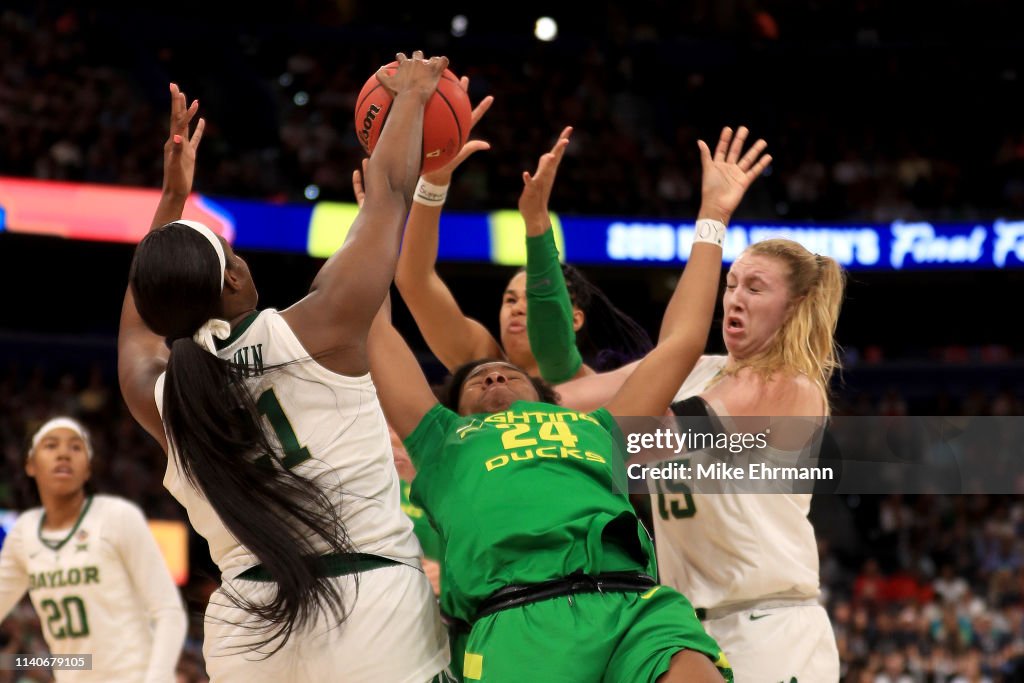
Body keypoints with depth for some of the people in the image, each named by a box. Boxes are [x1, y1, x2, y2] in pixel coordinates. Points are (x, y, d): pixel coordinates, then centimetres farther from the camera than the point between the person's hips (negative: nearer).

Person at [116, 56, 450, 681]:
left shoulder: (158, 396, 4)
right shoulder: (319, 329, -7)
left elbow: (142, 313, 29)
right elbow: (389, 189, 7)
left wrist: (172, 196, 34)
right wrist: (412, 95, 21)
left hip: (247, 630, 4)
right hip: (375, 608, -4)